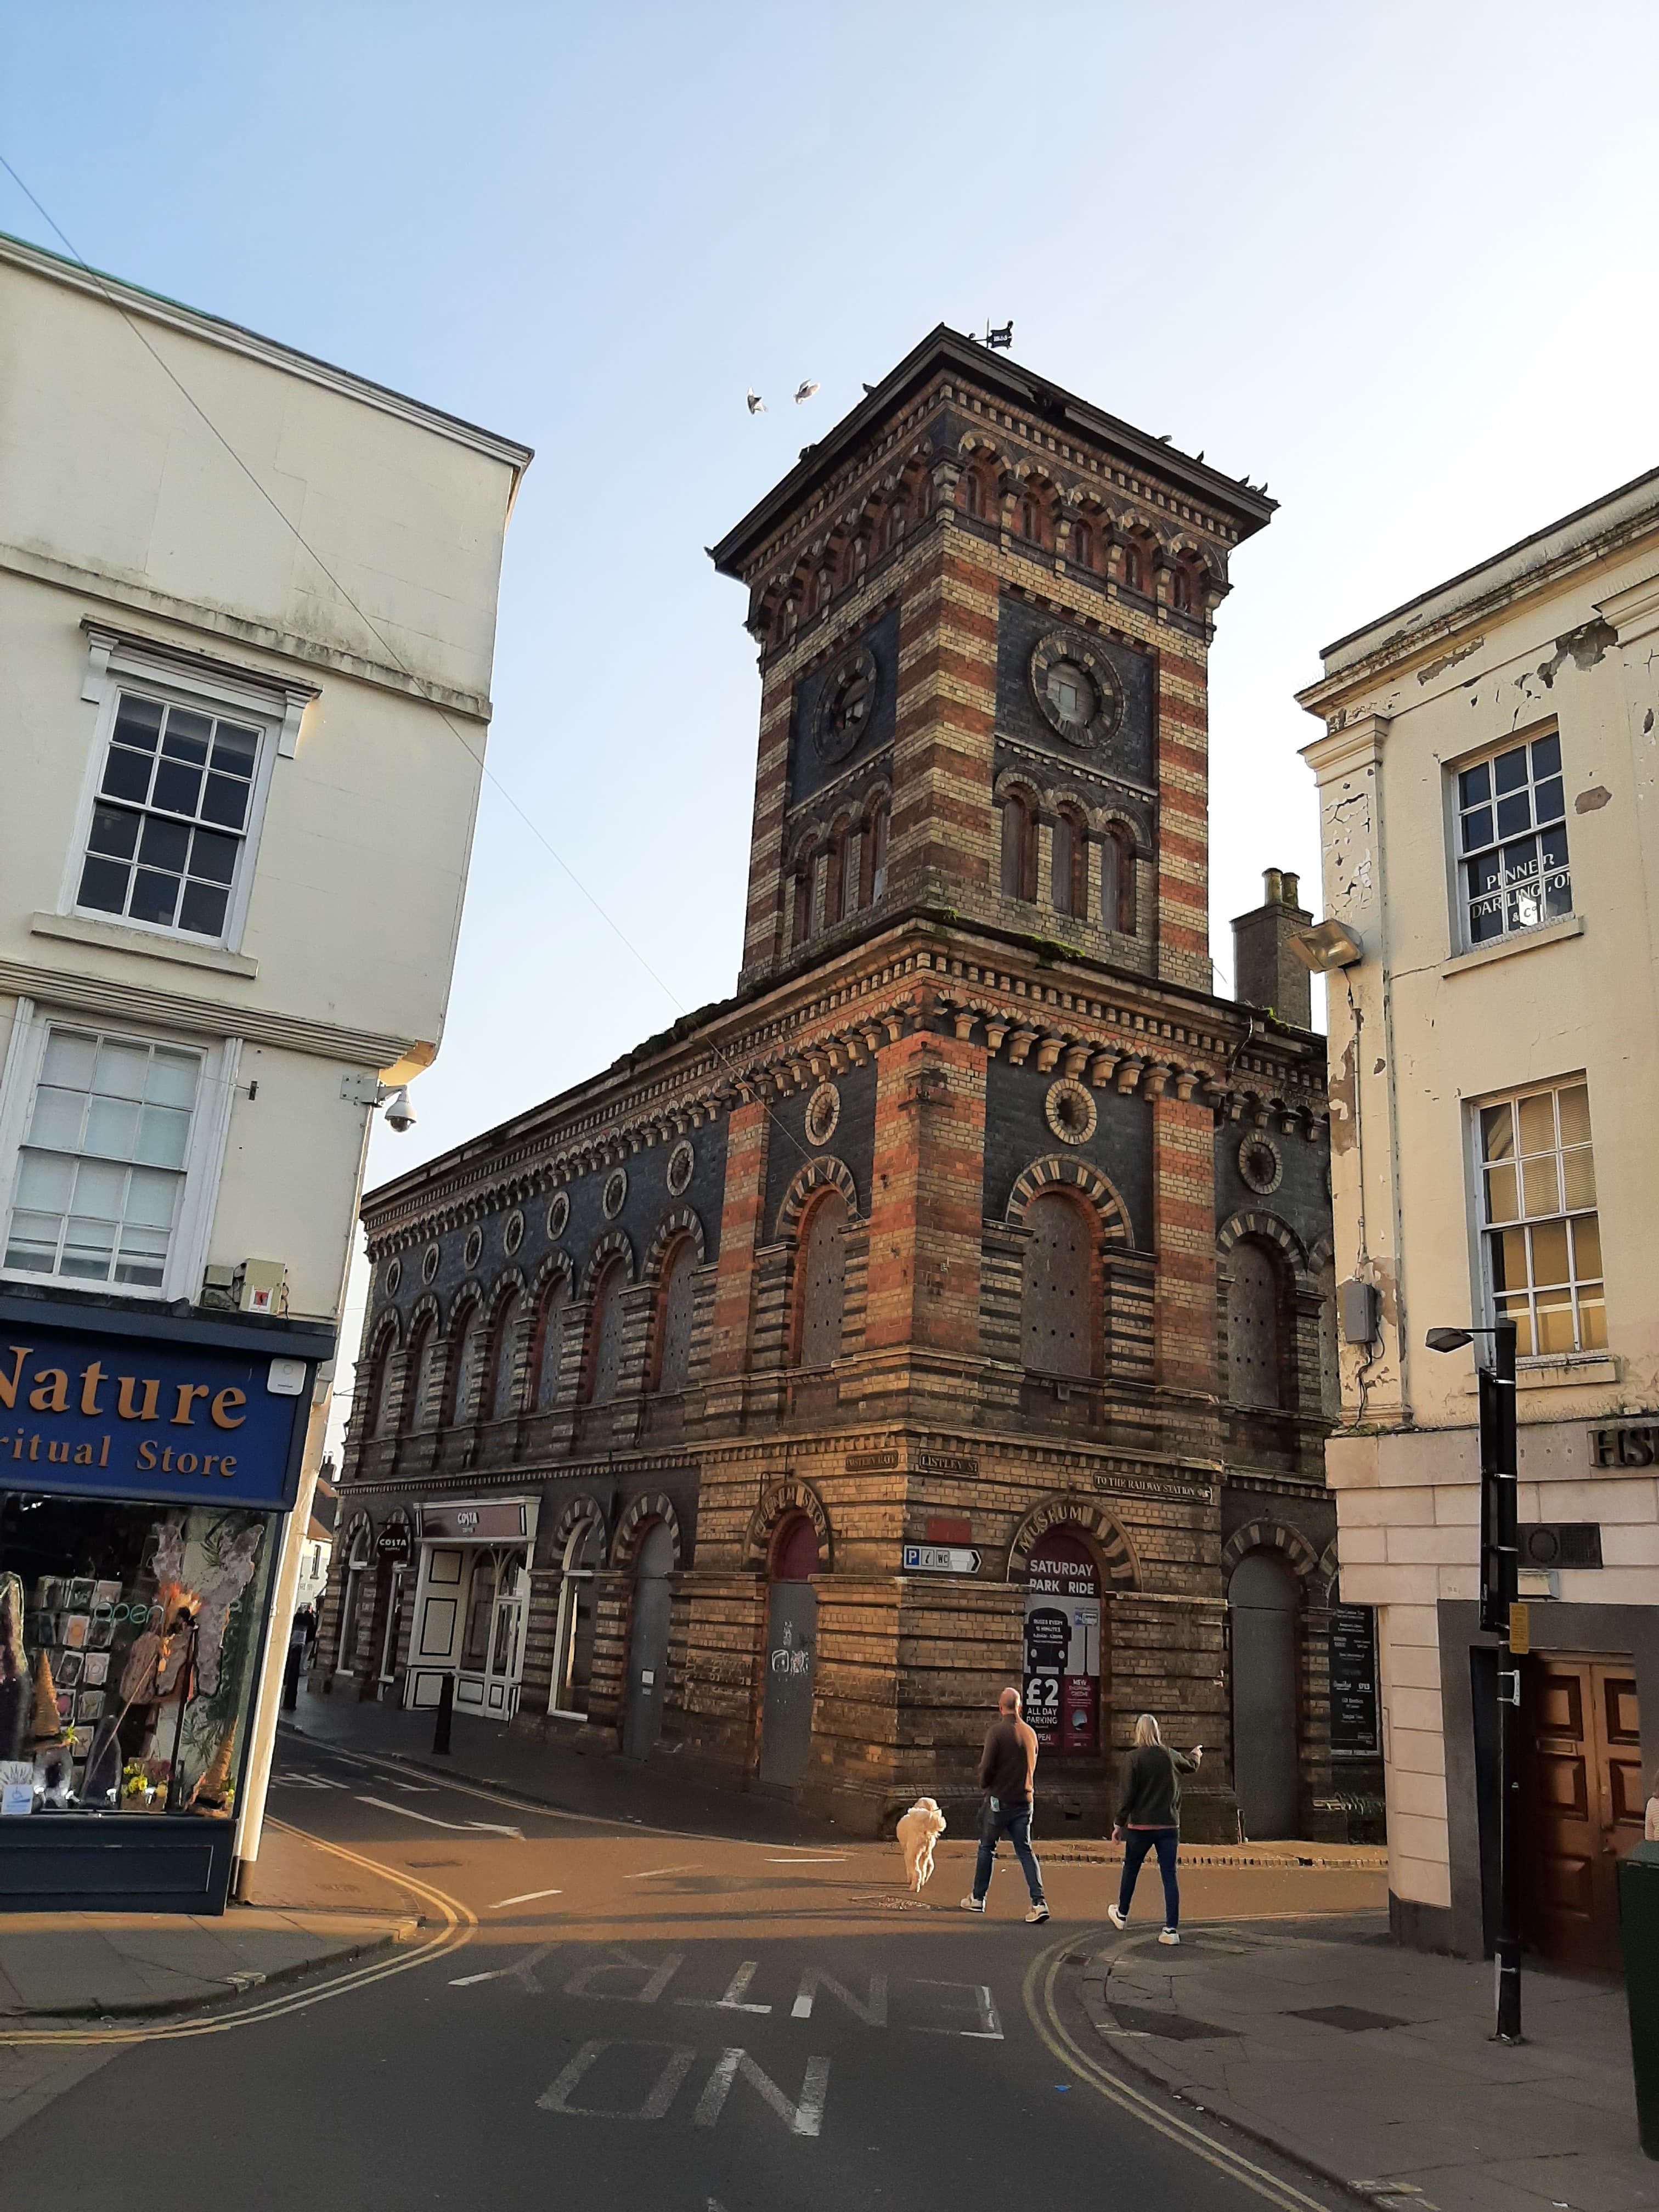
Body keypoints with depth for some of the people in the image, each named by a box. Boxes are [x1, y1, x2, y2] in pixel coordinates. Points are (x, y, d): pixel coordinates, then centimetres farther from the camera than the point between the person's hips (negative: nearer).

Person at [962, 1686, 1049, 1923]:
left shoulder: (997, 1730, -12)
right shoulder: (1030, 1733, 5)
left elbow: (986, 1765, -15)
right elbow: (1033, 1767, 13)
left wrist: (984, 1784, 3)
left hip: (999, 1799, -4)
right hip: (1024, 1800, 4)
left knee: (987, 1848, 12)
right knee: (1025, 1850, 6)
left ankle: (978, 1899, 20)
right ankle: (1039, 1902, -7)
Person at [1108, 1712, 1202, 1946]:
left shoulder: (1136, 1757, -11)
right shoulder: (1171, 1756, 2)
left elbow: (1128, 1794, -12)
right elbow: (1192, 1766, 24)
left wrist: (1119, 1823, -2)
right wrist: (1196, 1754, 47)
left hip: (1141, 1825, -2)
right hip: (1169, 1825, 2)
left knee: (1131, 1869, 16)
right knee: (1169, 1875, 3)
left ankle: (1122, 1915, 32)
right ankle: (1172, 1929, -2)